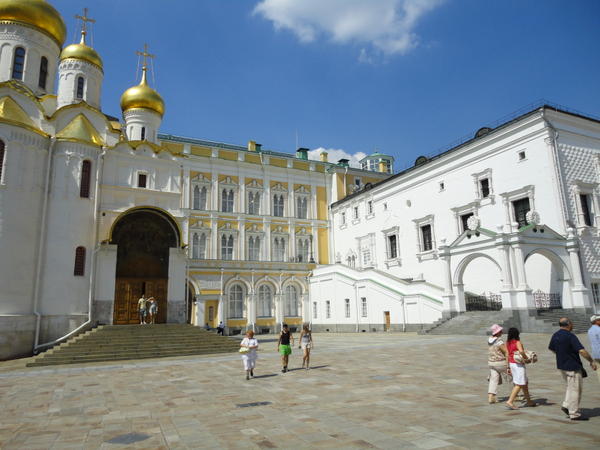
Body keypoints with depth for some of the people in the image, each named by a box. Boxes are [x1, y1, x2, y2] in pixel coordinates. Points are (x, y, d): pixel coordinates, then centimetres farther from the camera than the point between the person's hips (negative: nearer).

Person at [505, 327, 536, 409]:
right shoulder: (518, 342, -14)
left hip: (511, 364, 8)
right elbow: (521, 351, -33)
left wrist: (508, 367, 14)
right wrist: (526, 359, -17)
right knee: (519, 384, -4)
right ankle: (510, 401, -9)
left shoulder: (508, 343, 7)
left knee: (525, 383, 20)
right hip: (518, 364, -8)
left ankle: (529, 401, 29)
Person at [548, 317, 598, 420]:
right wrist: (592, 361, -12)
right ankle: (574, 414, 7)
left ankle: (566, 405, 17)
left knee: (571, 387, 22)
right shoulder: (570, 336, -20)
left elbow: (551, 348, 18)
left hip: (561, 365, 8)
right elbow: (582, 351, -25)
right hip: (572, 366, -8)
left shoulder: (555, 335, 5)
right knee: (575, 389, 1)